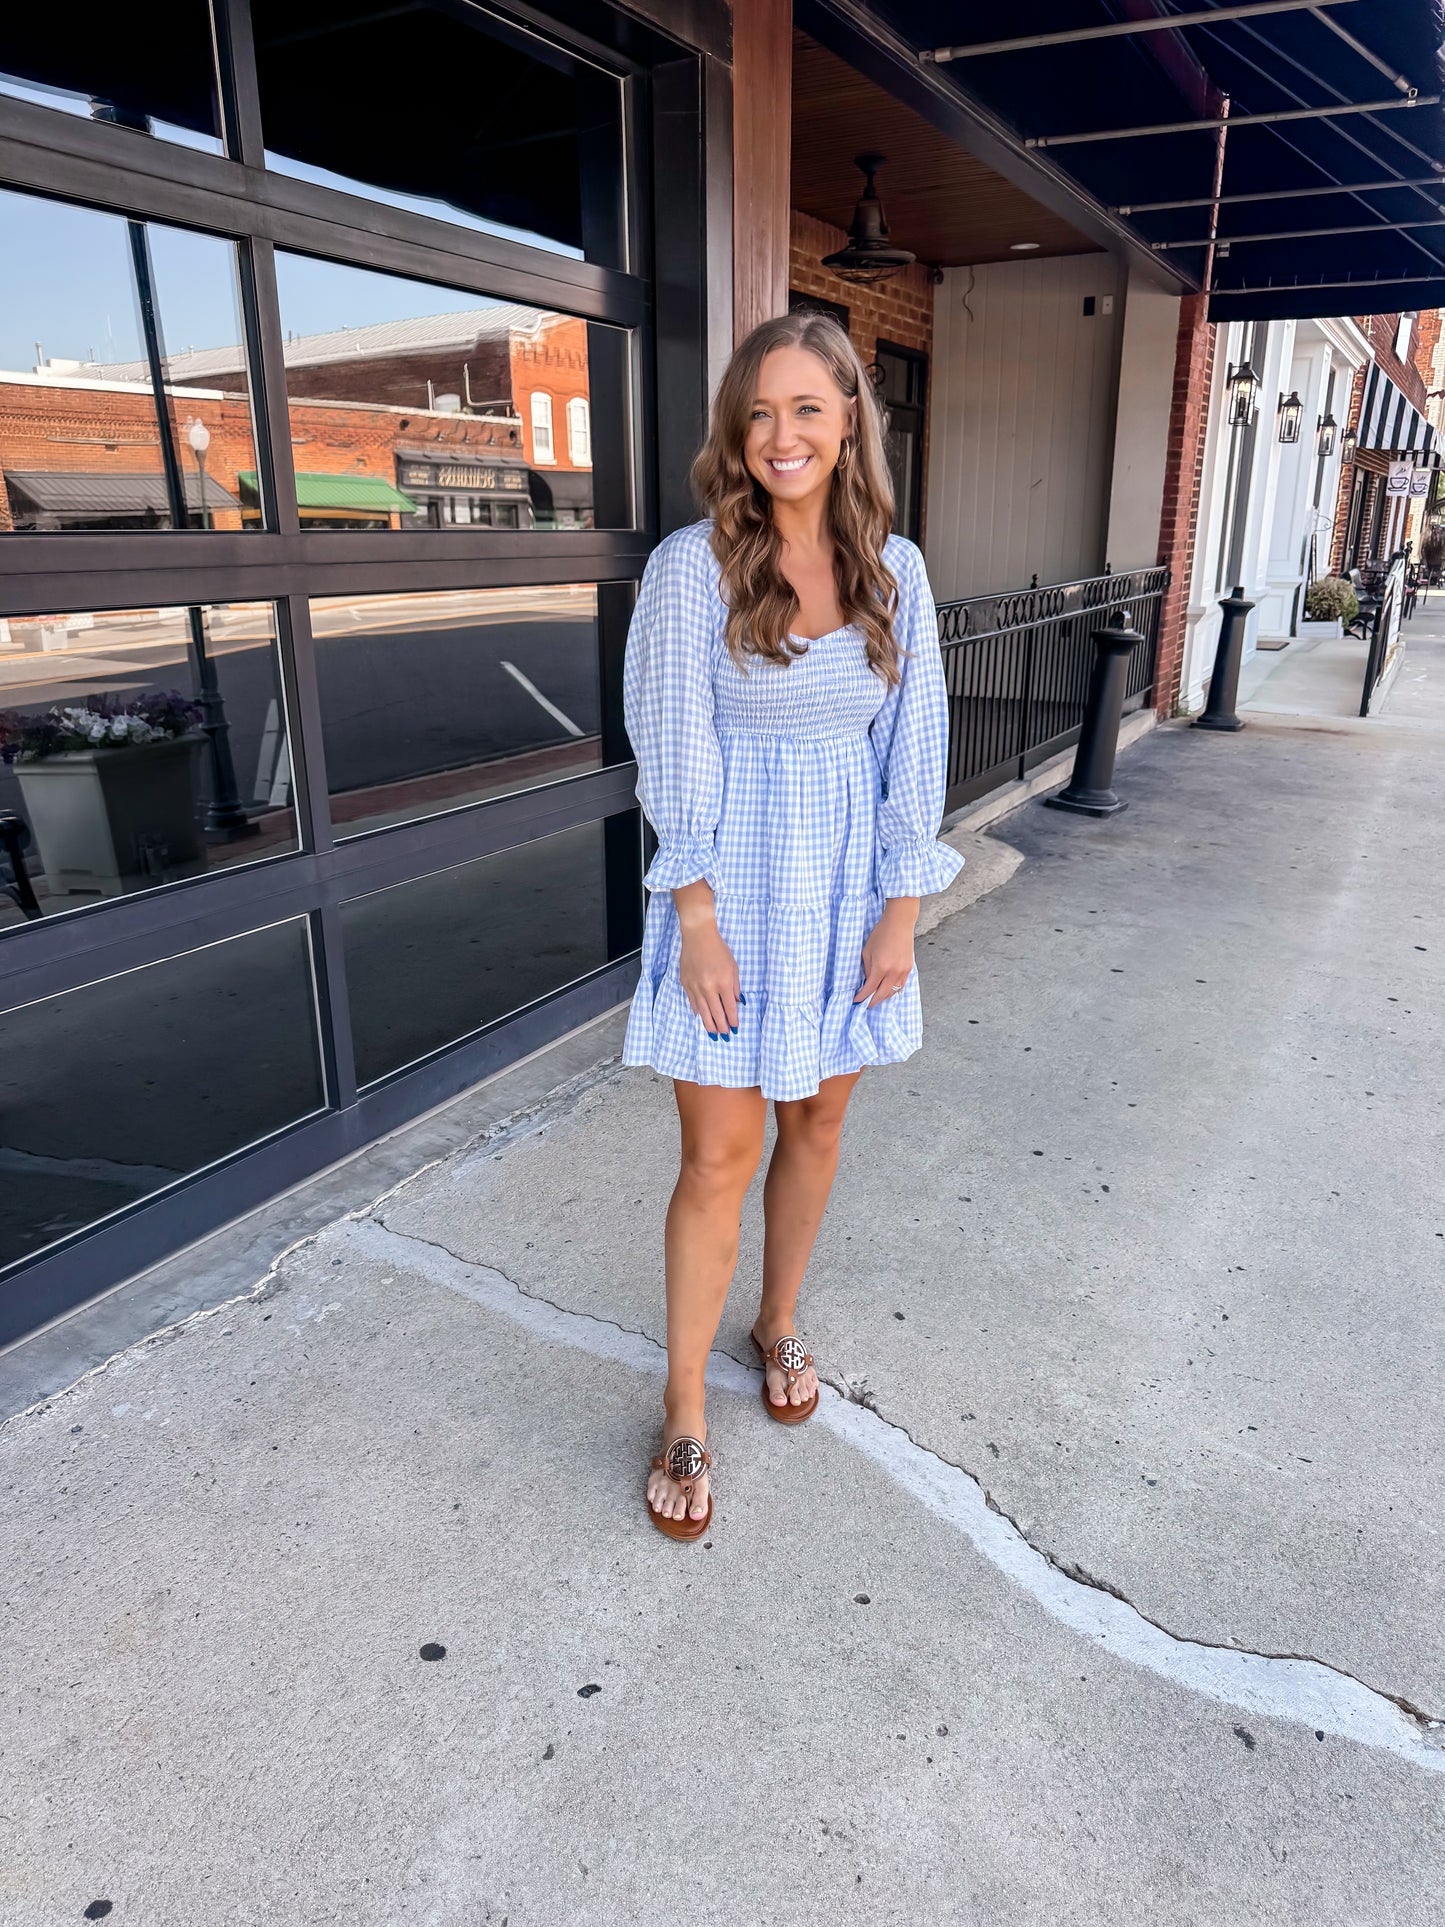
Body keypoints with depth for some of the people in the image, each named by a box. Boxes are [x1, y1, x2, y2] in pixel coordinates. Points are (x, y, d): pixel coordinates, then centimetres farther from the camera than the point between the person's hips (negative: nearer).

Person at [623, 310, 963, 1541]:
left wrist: (898, 915, -2)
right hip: (734, 886, -3)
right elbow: (676, 756, -10)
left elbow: (914, 748, 3)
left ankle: (779, 1324, 39)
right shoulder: (693, 565, -8)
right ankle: (686, 1410, 18)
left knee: (817, 1124, 15)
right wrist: (698, 920, -13)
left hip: (848, 888, 4)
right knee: (721, 1155, 0)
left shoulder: (894, 572, 2)